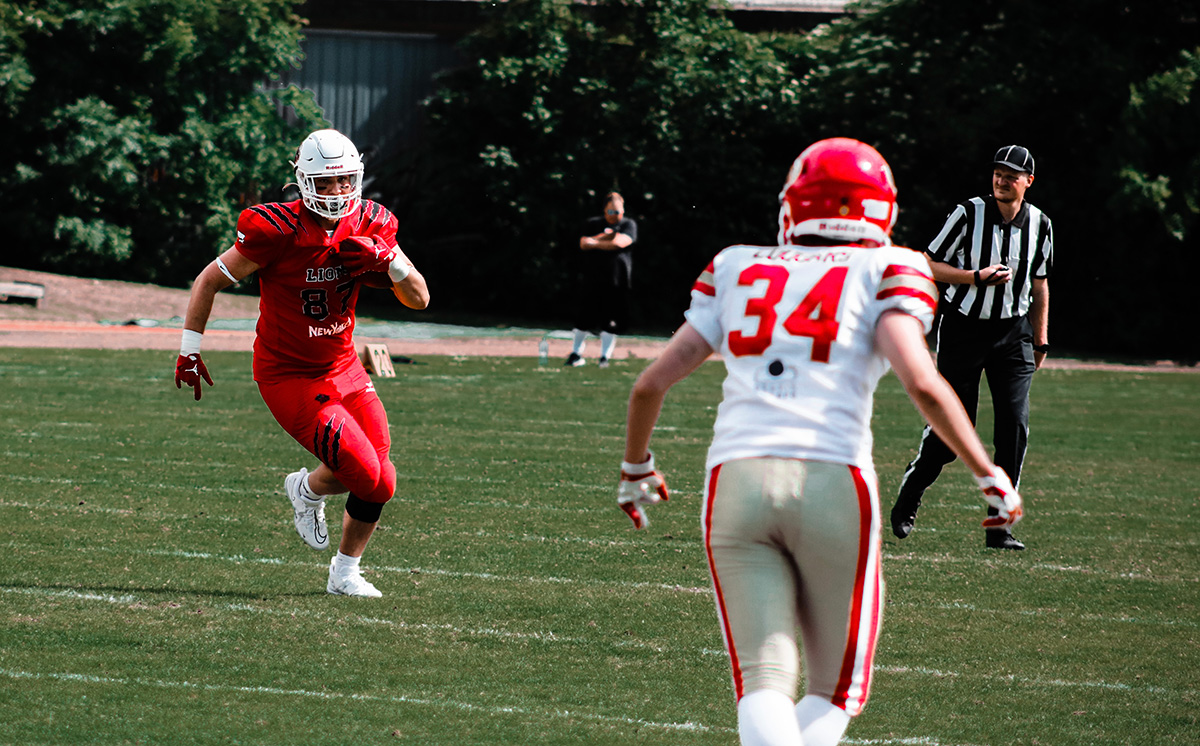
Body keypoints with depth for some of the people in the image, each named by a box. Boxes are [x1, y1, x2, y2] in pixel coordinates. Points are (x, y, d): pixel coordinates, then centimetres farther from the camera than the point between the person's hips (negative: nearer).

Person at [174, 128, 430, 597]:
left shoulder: (369, 227, -5)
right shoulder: (278, 232, -21)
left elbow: (419, 299, -2)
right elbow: (210, 281, -9)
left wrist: (388, 259, -21)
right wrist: (189, 351, -8)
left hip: (342, 368, 6)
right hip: (288, 378, -6)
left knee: (379, 482, 0)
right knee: (366, 475, -16)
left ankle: (345, 573, 25)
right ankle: (306, 491, 19)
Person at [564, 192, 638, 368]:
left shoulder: (628, 225, 4)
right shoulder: (592, 224, 11)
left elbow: (620, 242, -13)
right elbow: (584, 244, -4)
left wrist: (595, 243, -5)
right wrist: (606, 236, -12)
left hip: (617, 283, -1)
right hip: (592, 279, 1)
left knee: (611, 323, -1)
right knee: (584, 320, 3)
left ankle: (604, 357, 10)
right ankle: (575, 354, 15)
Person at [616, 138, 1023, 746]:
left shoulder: (737, 271, 18)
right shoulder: (884, 272, 8)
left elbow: (650, 385, 17)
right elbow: (921, 383, -8)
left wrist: (636, 466, 35)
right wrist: (991, 477, 2)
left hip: (736, 482, 2)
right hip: (833, 484, -2)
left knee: (766, 684, -1)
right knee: (836, 692, 14)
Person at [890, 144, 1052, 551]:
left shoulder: (1039, 225, 3)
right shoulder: (969, 214, -10)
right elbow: (930, 266, -7)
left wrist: (1041, 341, 14)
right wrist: (978, 277, -20)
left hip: (1013, 332, 3)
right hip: (964, 328, -3)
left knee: (1014, 425, -10)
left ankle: (999, 527, -5)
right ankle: (908, 495, 24)